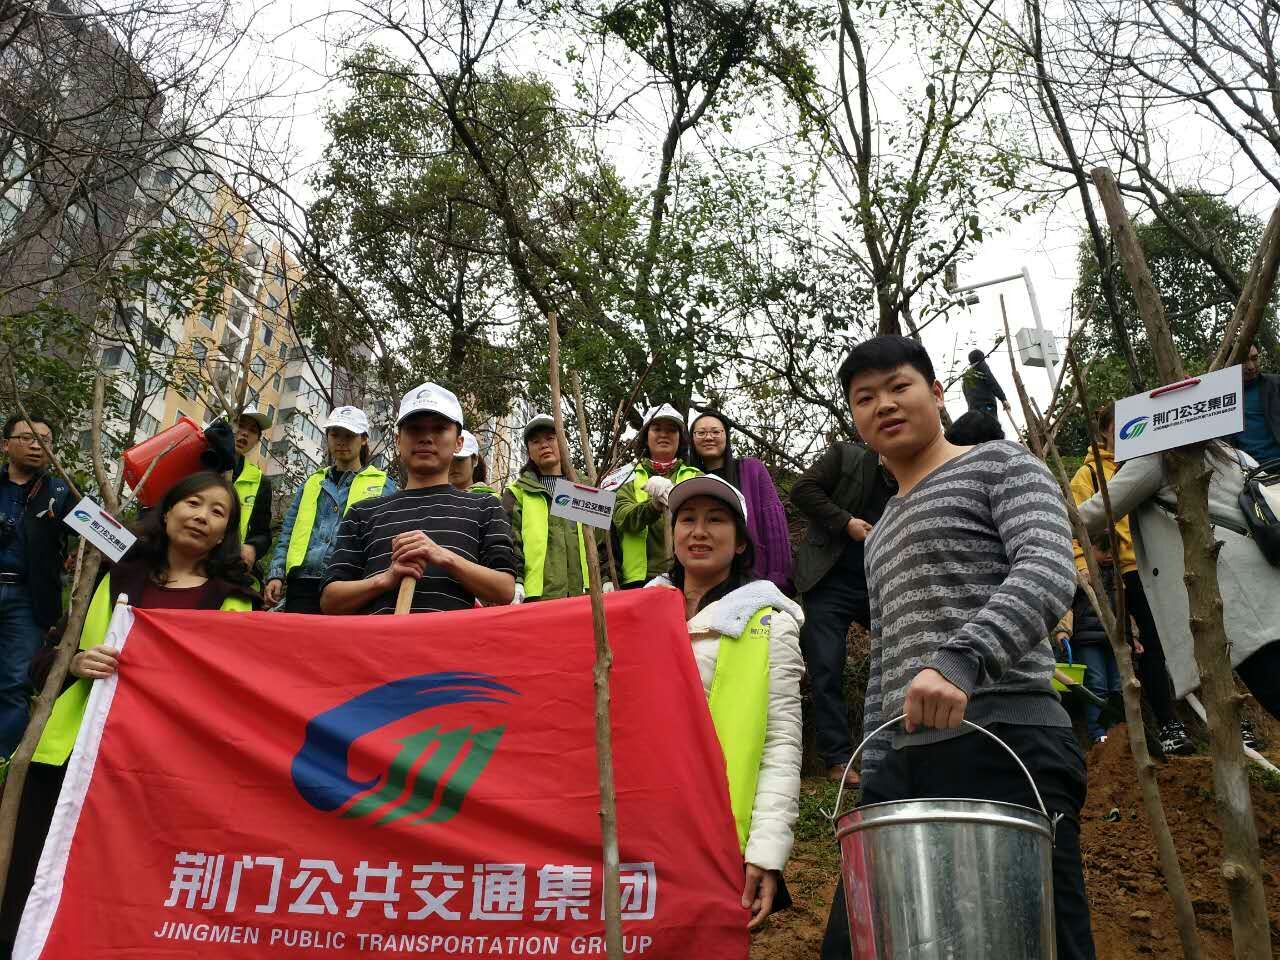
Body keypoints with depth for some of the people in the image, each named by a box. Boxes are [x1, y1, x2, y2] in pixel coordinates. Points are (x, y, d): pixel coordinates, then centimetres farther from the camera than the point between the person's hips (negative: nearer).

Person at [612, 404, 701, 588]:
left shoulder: (695, 477, 15)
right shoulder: (629, 479, 13)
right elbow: (623, 518, -5)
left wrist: (674, 496, -26)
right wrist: (654, 506, -25)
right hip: (640, 578, 0)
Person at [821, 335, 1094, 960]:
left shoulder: (1000, 466, 6)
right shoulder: (882, 535, 25)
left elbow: (1049, 573, -14)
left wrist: (961, 657, -31)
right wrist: (872, 780, 16)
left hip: (1004, 745, -7)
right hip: (905, 763, 7)